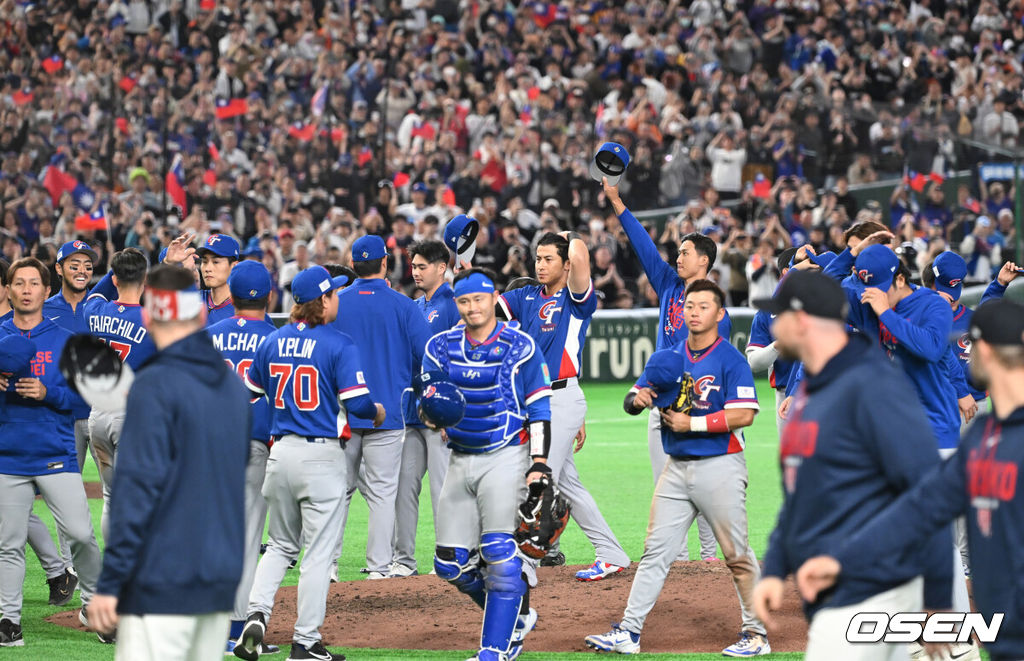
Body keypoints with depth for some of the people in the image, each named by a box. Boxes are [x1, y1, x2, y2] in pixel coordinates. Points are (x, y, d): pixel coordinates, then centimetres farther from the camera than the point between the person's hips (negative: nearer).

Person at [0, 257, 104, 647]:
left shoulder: (65, 341, 5)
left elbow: (85, 396, 1)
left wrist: (47, 393, -15)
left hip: (56, 456, -1)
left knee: (80, 534, -9)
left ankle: (94, 603, 10)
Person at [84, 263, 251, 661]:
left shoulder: (155, 385, -11)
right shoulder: (233, 385, 12)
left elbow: (139, 485, -16)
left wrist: (110, 583, -15)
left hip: (162, 583, -7)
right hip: (222, 582, 8)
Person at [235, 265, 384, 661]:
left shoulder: (273, 342, 7)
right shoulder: (338, 344, -10)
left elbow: (250, 393, 16)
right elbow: (357, 402, -16)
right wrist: (378, 412, 6)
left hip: (281, 451, 5)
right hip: (323, 455, -5)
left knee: (280, 545, 19)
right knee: (318, 551, 2)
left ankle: (256, 614, -1)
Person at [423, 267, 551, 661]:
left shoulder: (519, 347, -4)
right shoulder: (441, 347, 7)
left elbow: (539, 409, -3)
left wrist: (539, 465, -13)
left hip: (506, 457, -5)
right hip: (461, 461, 5)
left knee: (500, 554, -17)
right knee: (450, 564, 2)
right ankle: (516, 616, 24)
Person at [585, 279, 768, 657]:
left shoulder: (731, 360, -6)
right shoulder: (668, 360, 12)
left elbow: (744, 414, -15)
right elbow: (634, 399, 10)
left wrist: (692, 424, -16)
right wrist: (637, 400, -14)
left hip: (719, 467, -6)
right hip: (677, 467, 6)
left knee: (736, 555, -1)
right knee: (655, 551, 3)